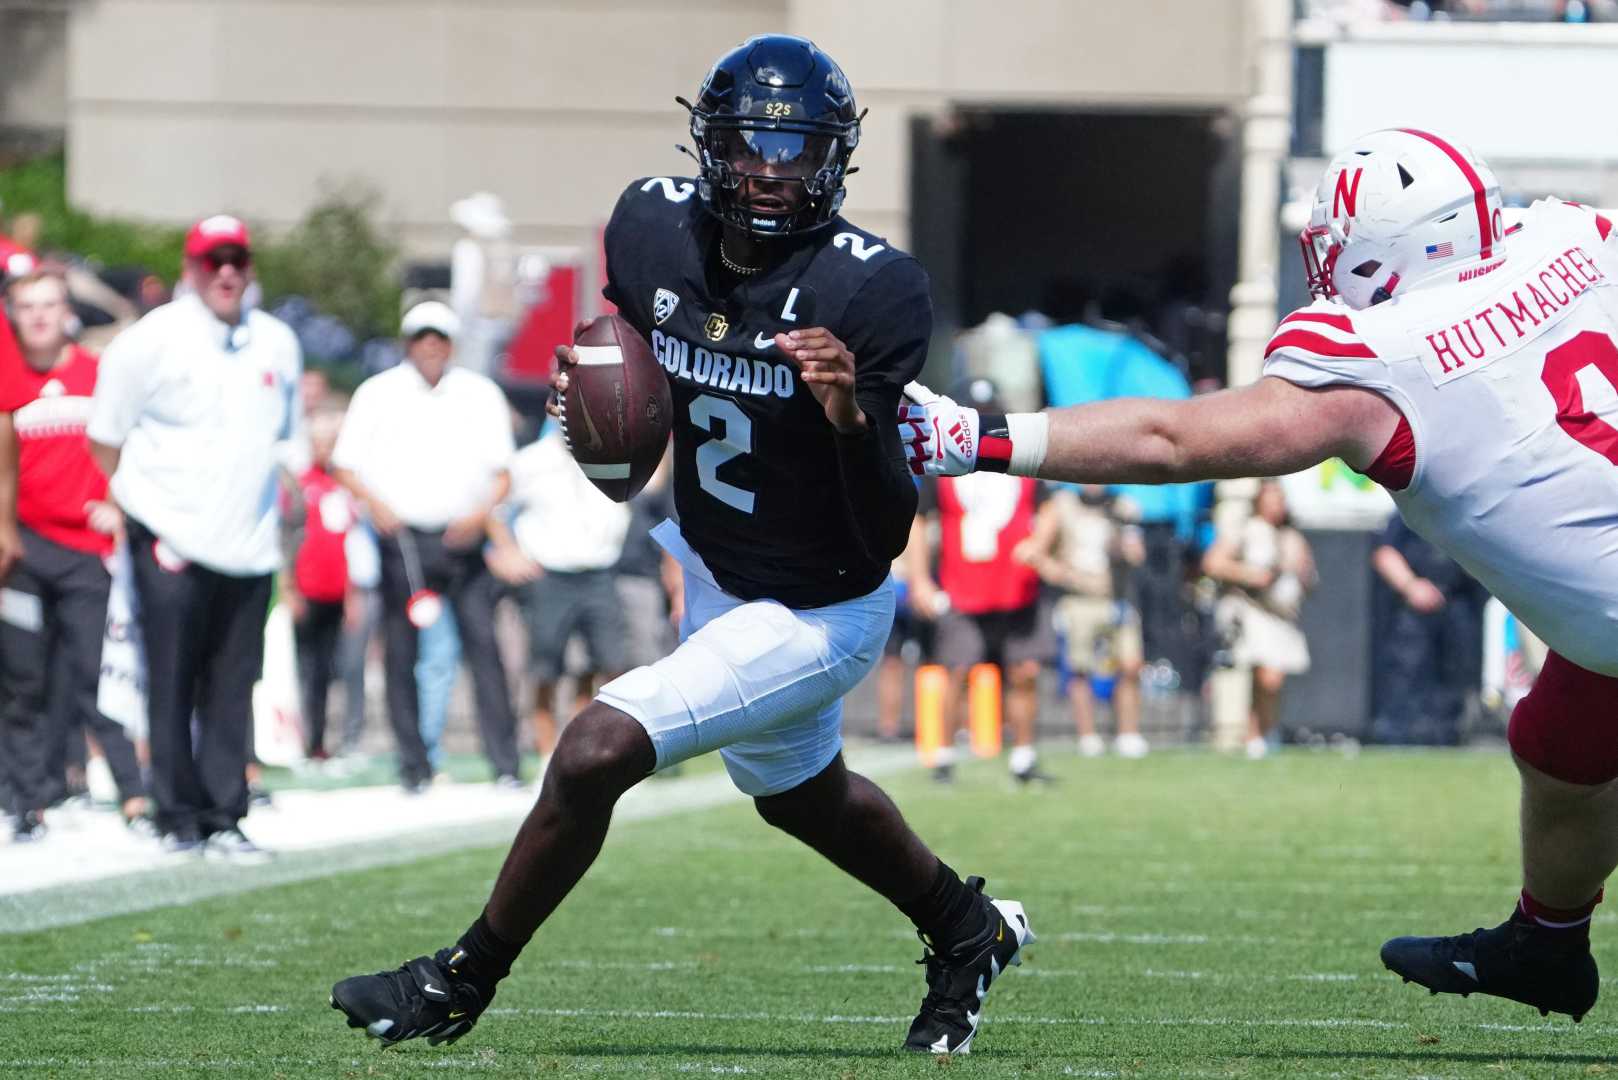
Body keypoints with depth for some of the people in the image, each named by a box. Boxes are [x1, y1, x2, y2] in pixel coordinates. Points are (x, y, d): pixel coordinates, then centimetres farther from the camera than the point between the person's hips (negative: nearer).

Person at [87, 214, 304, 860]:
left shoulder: (277, 344, 11)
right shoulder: (151, 341, -5)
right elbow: (105, 435, 3)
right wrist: (132, 502, 7)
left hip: (247, 546, 4)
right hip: (170, 541, -4)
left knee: (232, 689, 3)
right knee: (172, 687, -4)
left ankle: (223, 819, 8)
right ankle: (179, 818, 4)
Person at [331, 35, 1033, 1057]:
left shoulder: (871, 291, -28)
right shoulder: (656, 226, -13)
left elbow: (886, 538, -27)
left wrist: (853, 417, -44)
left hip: (816, 615, -7)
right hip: (708, 563, 7)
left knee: (596, 751, -15)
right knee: (801, 795, 28)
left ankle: (463, 981, 7)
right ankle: (968, 927, 54)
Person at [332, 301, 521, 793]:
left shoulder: (481, 393, 11)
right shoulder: (377, 394, 7)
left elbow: (502, 471, 10)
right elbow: (345, 465, 7)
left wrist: (482, 513, -9)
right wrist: (375, 504, -12)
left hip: (463, 537, 0)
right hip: (402, 540, 0)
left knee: (483, 643, -10)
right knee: (400, 654, -2)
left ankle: (505, 764, -11)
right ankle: (414, 765, 5)